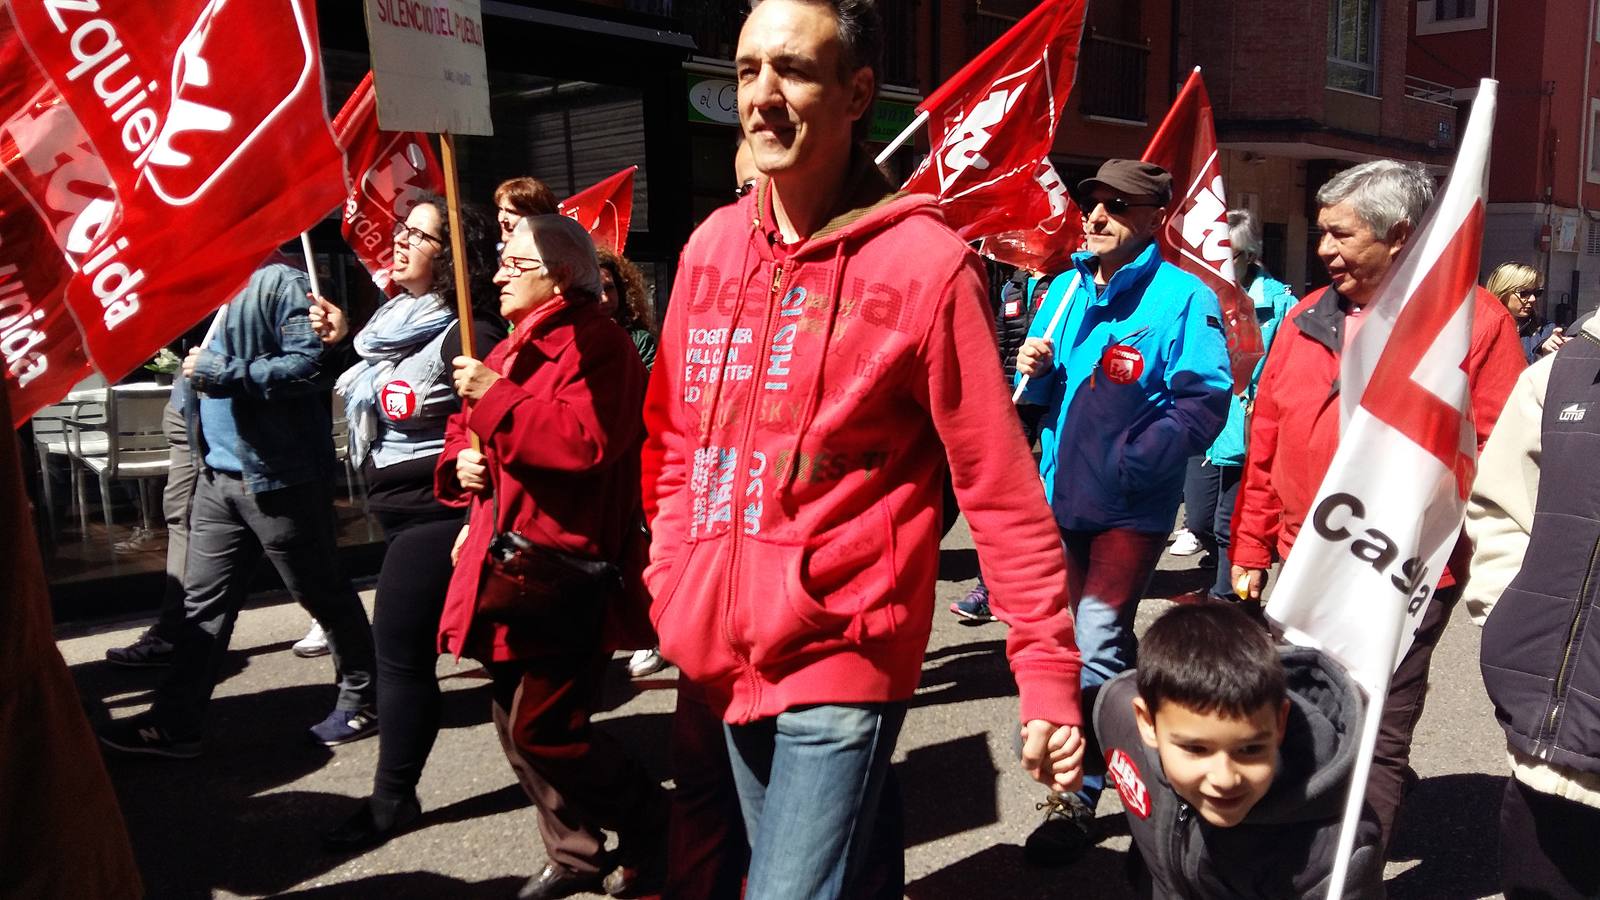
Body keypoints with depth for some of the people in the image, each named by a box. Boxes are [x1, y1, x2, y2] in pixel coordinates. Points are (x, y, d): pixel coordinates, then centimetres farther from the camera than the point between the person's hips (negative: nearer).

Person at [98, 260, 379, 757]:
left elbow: (309, 364, -22)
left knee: (322, 594, 5)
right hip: (219, 477, 9)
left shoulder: (279, 283, -11)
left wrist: (220, 372, -19)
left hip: (280, 477, -8)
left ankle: (362, 701, 21)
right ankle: (174, 721, 20)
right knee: (203, 599, 11)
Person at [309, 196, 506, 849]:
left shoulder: (465, 334, -18)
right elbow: (373, 396, 26)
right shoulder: (396, 317, 10)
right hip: (402, 515, 10)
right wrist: (341, 341, 14)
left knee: (399, 651, -1)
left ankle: (391, 800, 14)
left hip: (433, 518, -10)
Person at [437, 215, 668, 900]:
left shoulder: (596, 343, -10)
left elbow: (587, 439, -25)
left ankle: (651, 829, 15)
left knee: (543, 730, -7)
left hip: (563, 578, -9)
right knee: (517, 724, 14)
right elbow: (465, 428, 27)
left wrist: (496, 397, -19)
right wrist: (461, 461, 4)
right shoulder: (513, 349, 19)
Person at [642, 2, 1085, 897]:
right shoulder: (713, 246, 4)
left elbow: (1001, 488, -11)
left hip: (842, 659, -6)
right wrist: (669, 601, 10)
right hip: (724, 654, 6)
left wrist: (1049, 674, -11)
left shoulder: (925, 262, -13)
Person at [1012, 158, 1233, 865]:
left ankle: (1079, 796, 4)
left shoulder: (1182, 297, -10)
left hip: (1132, 505, -6)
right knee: (1098, 637, 18)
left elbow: (1205, 402, -17)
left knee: (1096, 641, -10)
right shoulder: (1065, 289, 9)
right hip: (1063, 491, 6)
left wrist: (1132, 458, -28)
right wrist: (1034, 372, -6)